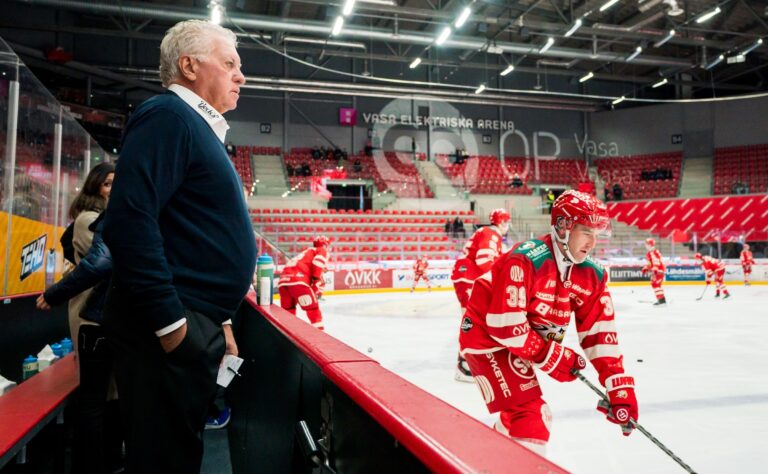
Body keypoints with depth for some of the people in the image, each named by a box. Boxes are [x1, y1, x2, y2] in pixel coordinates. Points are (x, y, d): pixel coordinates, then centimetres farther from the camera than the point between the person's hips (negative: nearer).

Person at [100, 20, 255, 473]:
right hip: (170, 331, -10)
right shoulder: (169, 116, -10)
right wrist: (171, 322, -21)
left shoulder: (201, 129, 20)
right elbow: (129, 219, -24)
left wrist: (217, 321, 22)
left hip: (197, 327, 10)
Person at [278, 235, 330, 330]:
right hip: (297, 280, -8)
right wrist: (317, 280, -6)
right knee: (313, 307, 0)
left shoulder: (306, 252, 38)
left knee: (288, 309, 20)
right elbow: (318, 262, -7)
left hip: (283, 281, 8)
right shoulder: (322, 251, 15)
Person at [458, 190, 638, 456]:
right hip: (487, 337, -9)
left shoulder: (591, 275, -7)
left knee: (526, 412, 24)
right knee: (531, 417, -15)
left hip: (522, 343, 9)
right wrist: (552, 356, -22)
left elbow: (599, 334, -6)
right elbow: (504, 325, -31)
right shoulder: (525, 260, -30)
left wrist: (620, 388, -11)